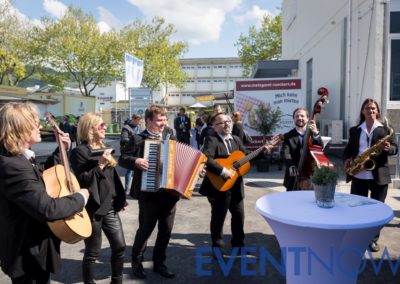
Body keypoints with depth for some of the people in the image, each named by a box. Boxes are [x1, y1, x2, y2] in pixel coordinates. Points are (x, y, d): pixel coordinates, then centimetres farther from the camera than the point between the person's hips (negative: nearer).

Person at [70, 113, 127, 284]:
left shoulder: (103, 148, 12)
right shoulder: (80, 151, -11)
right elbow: (81, 180, -18)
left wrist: (121, 199, 18)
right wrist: (100, 165, -23)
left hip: (110, 207, 7)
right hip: (93, 209, -7)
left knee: (119, 246, 11)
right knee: (92, 252, 5)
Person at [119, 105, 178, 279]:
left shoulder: (170, 135, 9)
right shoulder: (138, 139, -5)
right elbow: (122, 159, -4)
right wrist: (135, 161, -23)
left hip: (170, 191, 5)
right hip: (149, 193, -4)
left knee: (166, 230, 12)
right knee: (145, 229, 8)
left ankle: (159, 263, 32)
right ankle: (136, 262, 31)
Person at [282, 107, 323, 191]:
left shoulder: (313, 132, 7)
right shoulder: (288, 136, 2)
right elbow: (286, 154, -10)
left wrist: (316, 134, -26)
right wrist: (291, 167, -28)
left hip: (311, 175, 1)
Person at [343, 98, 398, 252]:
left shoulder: (385, 129, 4)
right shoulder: (354, 130, 10)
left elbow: (395, 148, 3)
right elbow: (348, 149, 13)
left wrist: (388, 148, -20)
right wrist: (346, 160, -6)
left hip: (379, 175, -1)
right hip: (359, 175, 2)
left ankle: (373, 239, 21)